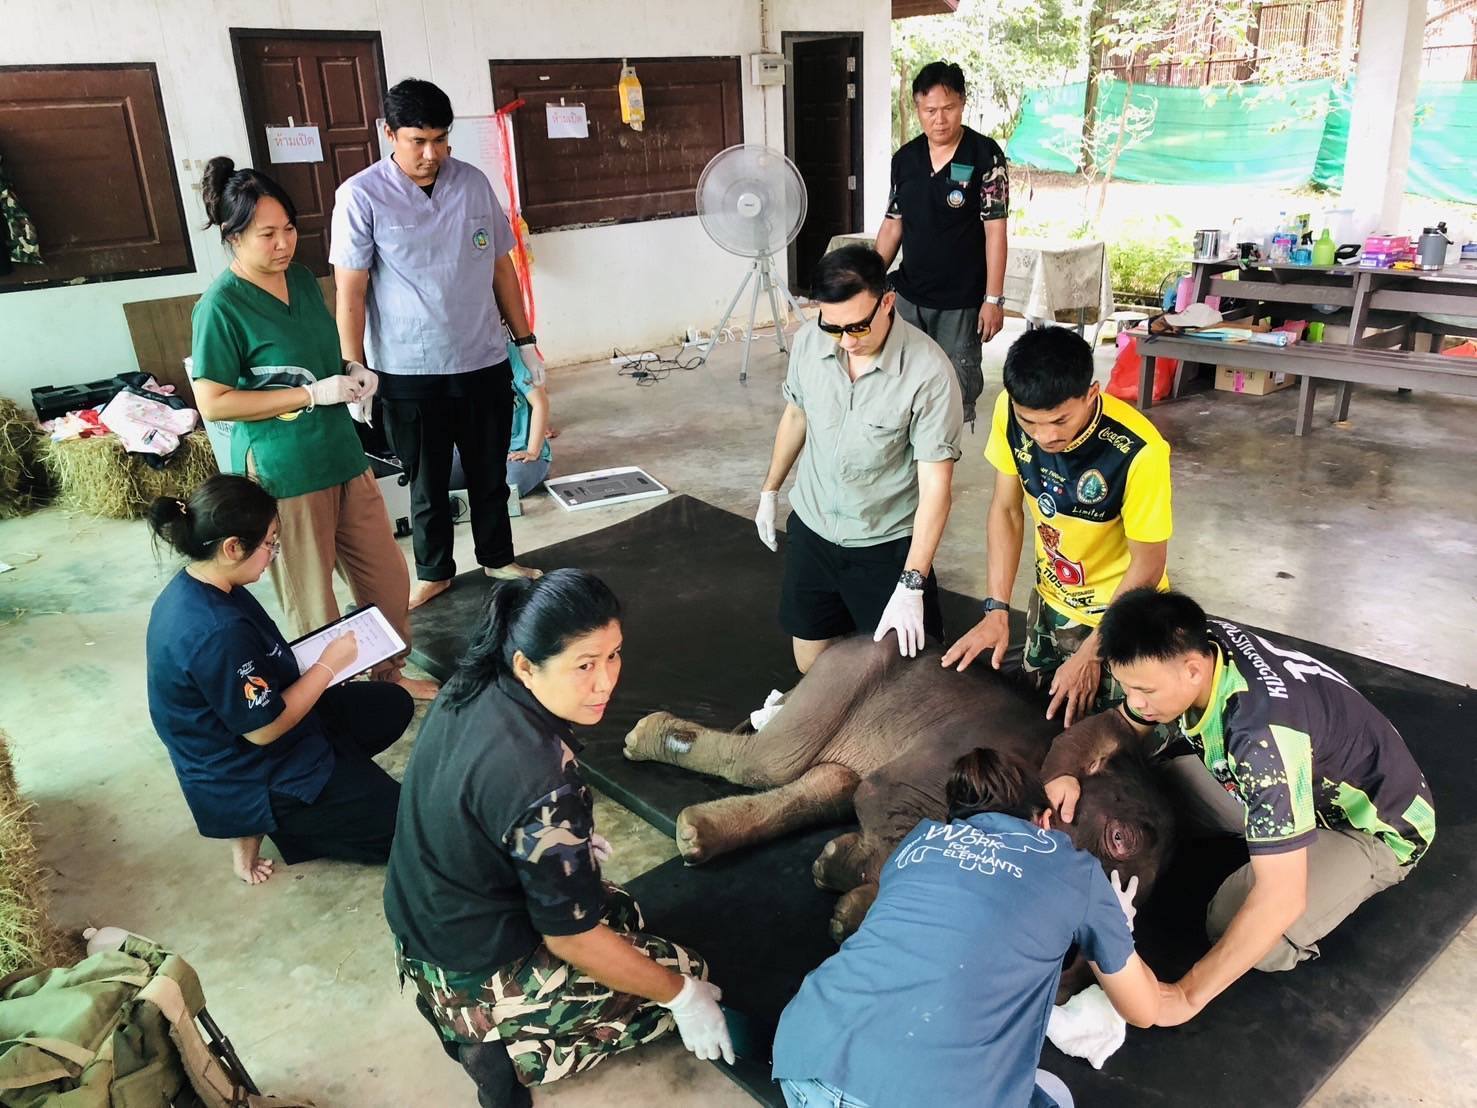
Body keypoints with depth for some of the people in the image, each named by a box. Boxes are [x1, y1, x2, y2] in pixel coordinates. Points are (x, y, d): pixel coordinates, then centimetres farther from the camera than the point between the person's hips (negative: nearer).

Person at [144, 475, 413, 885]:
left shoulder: (193, 587, -4)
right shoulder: (215, 631, -34)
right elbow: (264, 728, -26)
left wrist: (311, 660, 1)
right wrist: (329, 665, -16)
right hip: (249, 781, -10)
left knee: (393, 703, 16)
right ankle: (258, 824, 2)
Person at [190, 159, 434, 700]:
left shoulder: (302, 278, 7)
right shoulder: (220, 307, -14)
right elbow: (213, 403, -16)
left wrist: (351, 371, -2)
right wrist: (313, 394, -20)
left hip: (342, 453, 7)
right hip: (283, 472, -7)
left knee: (387, 577, 15)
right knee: (311, 601, 8)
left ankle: (390, 672, 36)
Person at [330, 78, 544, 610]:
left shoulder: (474, 182, 1)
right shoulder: (361, 196, -9)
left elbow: (501, 266, 9)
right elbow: (350, 292, -8)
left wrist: (526, 341, 9)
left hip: (484, 362, 3)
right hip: (409, 372, -3)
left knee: (490, 473, 16)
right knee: (427, 482, 13)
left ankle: (498, 558, 36)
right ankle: (434, 571, 32)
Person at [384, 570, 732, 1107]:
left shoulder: (469, 690, -10)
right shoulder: (543, 784, -35)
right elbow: (572, 940, -23)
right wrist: (684, 997, -11)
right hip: (479, 978, -8)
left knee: (618, 910, 27)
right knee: (686, 977, 7)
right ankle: (509, 1049, 2)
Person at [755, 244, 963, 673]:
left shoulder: (929, 372, -25)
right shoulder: (809, 341, -10)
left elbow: (935, 485, -24)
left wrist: (911, 586, -30)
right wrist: (769, 491, 17)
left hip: (887, 542, -4)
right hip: (811, 528, 4)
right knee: (811, 663, 16)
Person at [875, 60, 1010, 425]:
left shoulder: (985, 155, -10)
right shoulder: (904, 158, 4)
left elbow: (995, 229, -11)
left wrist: (993, 299, -15)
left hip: (962, 302, -5)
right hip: (909, 297, 5)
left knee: (958, 389, 3)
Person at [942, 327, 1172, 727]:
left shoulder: (1137, 452, -34)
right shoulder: (1012, 411, -21)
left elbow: (1147, 565, -20)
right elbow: (1006, 509, -7)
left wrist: (1090, 655, -16)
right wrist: (997, 610, -13)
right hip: (1051, 598, 5)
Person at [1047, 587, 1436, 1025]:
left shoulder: (1264, 734, -41)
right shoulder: (1193, 645, -19)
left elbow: (1281, 900, -40)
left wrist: (1187, 995, -32)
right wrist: (1066, 772, -23)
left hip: (1378, 823, -7)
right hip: (1309, 782, 7)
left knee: (1234, 921, -26)